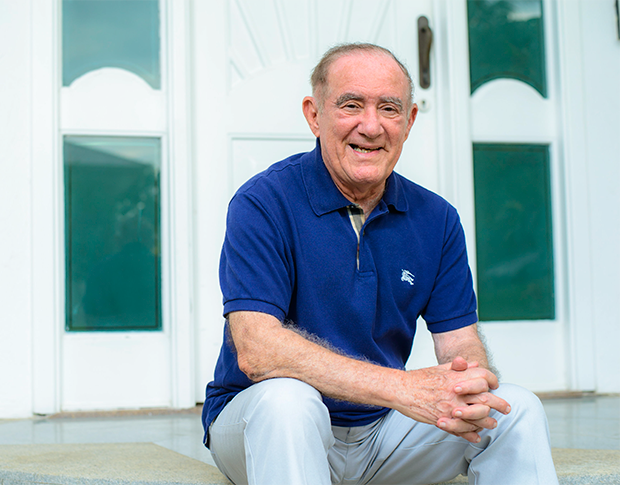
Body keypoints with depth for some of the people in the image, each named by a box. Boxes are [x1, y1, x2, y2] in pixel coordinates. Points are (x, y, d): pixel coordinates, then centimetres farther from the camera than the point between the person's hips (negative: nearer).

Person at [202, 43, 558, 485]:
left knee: (516, 408, -14)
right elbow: (255, 350, -25)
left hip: (381, 432, 4)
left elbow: (460, 343, 0)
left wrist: (472, 383, -27)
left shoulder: (437, 219, 3)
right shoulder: (263, 203, -14)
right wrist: (402, 387, -35)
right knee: (286, 397, -37)